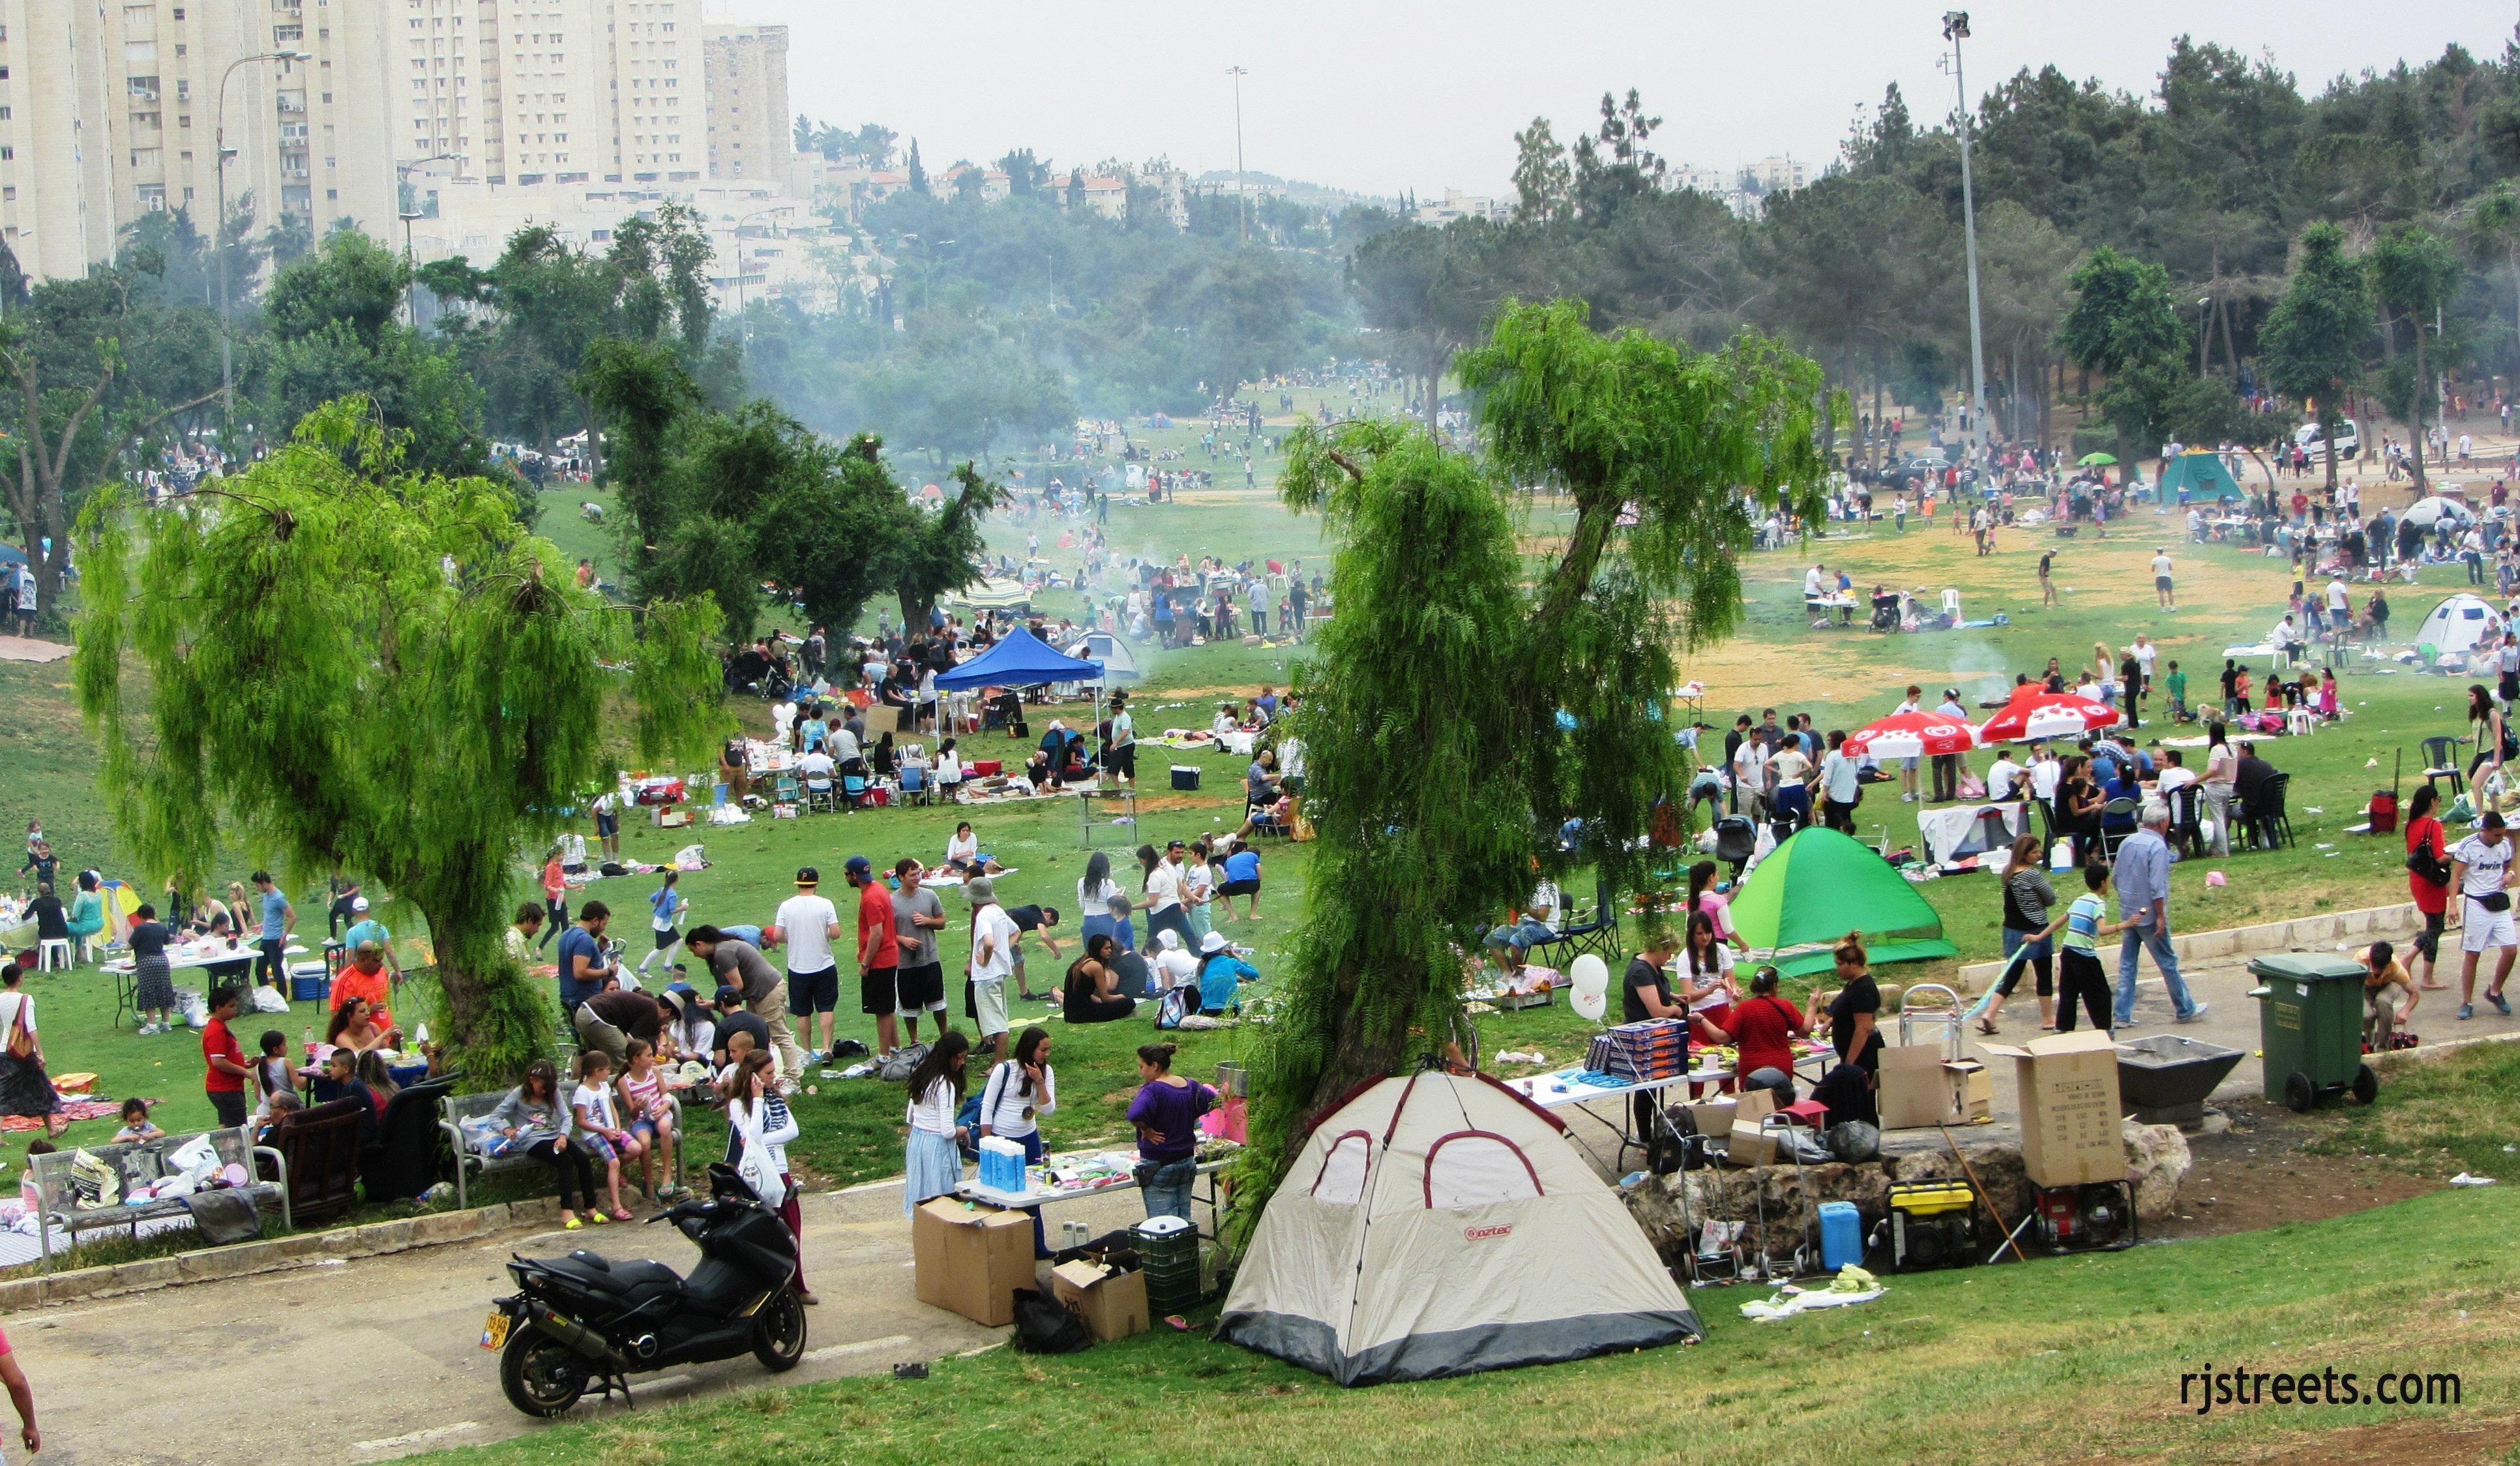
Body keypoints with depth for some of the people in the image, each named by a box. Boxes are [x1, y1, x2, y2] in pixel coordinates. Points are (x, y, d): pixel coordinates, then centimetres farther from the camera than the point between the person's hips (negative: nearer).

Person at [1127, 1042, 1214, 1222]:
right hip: (1187, 1163, 7)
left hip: (1159, 1167, -7)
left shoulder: (1152, 1090, -19)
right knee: (1184, 1219, 14)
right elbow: (1213, 1101, 23)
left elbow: (1135, 1115, -37)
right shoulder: (1190, 1086, 4)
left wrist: (1146, 1130, -18)